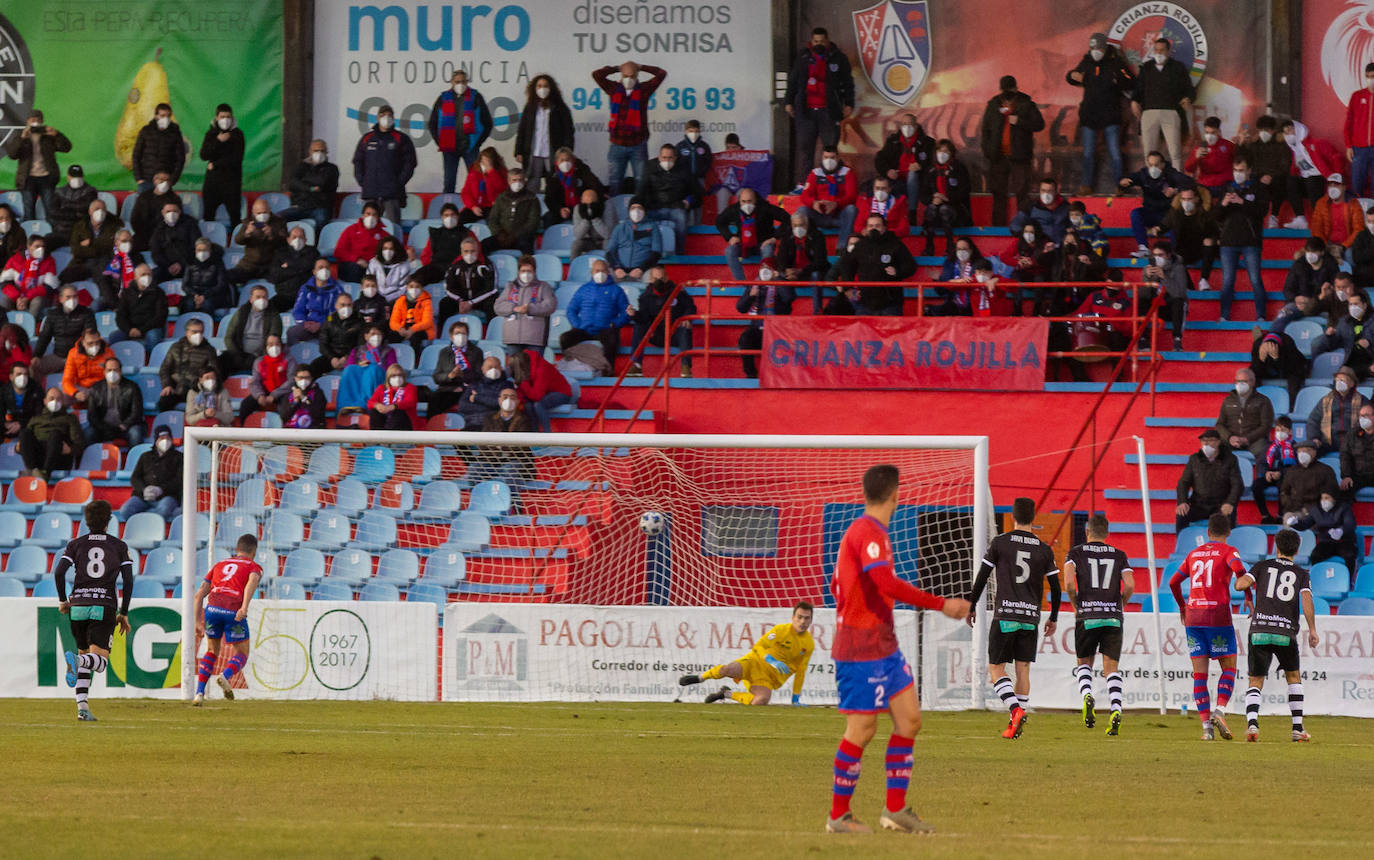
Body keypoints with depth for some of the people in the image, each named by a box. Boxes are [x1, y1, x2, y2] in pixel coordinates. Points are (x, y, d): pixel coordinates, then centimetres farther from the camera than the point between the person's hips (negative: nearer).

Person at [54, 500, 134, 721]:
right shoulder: (119, 546, 8)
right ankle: (77, 660, -44)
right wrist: (123, 613, 9)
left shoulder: (76, 544, 9)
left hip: (78, 605, 2)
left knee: (84, 653, 17)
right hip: (104, 607, -2)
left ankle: (82, 706, 6)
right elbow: (128, 581, 2)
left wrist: (62, 600, 12)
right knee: (100, 660, -8)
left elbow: (59, 571, -3)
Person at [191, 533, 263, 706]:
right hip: (234, 612, -4)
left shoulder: (220, 565, 29)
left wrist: (198, 620, 25)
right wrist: (244, 607, -22)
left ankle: (199, 693, 9)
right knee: (241, 654, 13)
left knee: (212, 651, 23)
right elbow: (252, 581, -9)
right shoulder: (254, 567, 16)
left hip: (212, 609, 4)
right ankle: (225, 676, -18)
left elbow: (199, 594, 22)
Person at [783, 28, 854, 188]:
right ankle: (802, 184, 1)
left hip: (828, 111, -2)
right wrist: (788, 101, 11)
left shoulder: (838, 59, 6)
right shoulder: (803, 57, 11)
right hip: (806, 111, 2)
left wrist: (849, 104, 2)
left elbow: (848, 83, 9)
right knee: (804, 148, -1)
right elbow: (793, 81, 17)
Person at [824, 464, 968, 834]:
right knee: (862, 730, -4)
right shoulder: (868, 533, -17)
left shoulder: (861, 531, 14)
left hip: (885, 647, 10)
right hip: (862, 651, -10)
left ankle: (896, 809, 11)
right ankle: (839, 816, 5)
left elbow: (837, 584, 23)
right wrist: (941, 604, -29)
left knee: (909, 719, 8)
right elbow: (887, 584, -29)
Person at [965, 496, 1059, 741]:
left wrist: (970, 606, 12)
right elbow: (1055, 587, 9)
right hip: (1031, 616, 3)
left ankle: (1016, 710, -20)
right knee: (1023, 669, 8)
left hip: (1005, 615, -3)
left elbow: (982, 577, 0)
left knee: (996, 668, 2)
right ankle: (1016, 725, 5)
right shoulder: (1044, 550, 6)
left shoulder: (1000, 543, -1)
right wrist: (1053, 618, 21)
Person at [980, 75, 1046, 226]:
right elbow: (986, 129, 13)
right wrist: (987, 150, 4)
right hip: (998, 157, 3)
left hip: (1019, 157, -3)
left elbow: (1039, 124, -4)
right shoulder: (993, 105, 7)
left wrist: (1019, 122, -16)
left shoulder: (1026, 104, -1)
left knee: (1021, 194, -4)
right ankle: (998, 226, 13)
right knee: (998, 194, 7)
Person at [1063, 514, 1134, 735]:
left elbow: (1069, 582, -10)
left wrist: (1076, 605, 6)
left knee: (1084, 664, 17)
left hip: (1086, 617, -1)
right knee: (1112, 668, 4)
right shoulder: (1119, 555, 9)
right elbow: (1130, 586, -2)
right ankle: (1116, 709, -18)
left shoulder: (1076, 553, 5)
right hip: (1113, 617, 1)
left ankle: (1087, 696, -12)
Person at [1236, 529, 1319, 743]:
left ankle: (1252, 722, -21)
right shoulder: (1301, 574, 11)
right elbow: (1307, 600, -5)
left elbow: (1241, 584, -4)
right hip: (1286, 633, 0)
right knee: (1294, 677, 21)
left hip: (1259, 631, 0)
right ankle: (1297, 728, 14)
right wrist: (1312, 631, -1)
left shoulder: (1262, 566, 11)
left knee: (1255, 683, 5)